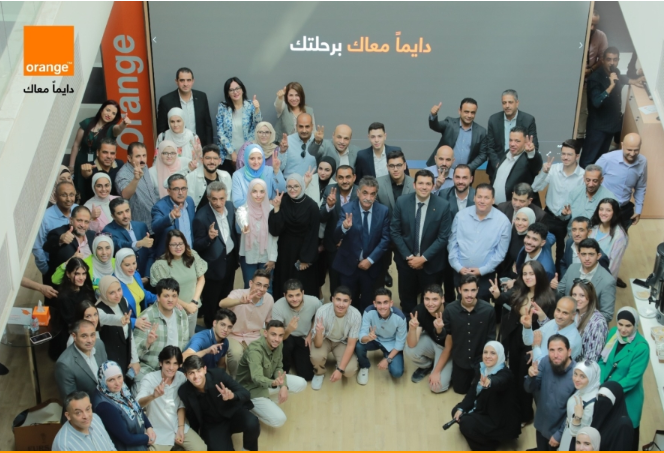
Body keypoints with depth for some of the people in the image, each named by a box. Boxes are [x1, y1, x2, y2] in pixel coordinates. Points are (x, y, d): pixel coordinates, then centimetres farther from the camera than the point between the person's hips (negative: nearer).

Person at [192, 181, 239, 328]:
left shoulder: (230, 206, -6)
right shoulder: (201, 217, -25)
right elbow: (197, 246, -19)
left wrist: (236, 252, 12)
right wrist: (209, 237, -37)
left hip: (230, 261, 6)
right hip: (214, 265, -6)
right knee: (211, 303, 12)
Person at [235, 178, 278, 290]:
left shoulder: (271, 210, -6)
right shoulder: (243, 209, -10)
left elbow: (274, 236, -2)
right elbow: (241, 218, -36)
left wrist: (272, 258, -4)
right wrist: (244, 225, -60)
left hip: (266, 257, 1)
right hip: (248, 257, 0)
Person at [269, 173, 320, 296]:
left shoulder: (311, 206, -14)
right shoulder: (282, 202, -8)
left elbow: (313, 235, -9)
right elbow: (274, 231, -13)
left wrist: (306, 259, -8)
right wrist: (276, 208, -23)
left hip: (304, 250, -2)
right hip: (285, 251, 3)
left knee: (304, 288, 4)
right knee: (284, 286, 10)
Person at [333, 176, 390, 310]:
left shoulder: (383, 211, -6)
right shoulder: (347, 209, -11)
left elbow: (385, 239, -4)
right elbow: (336, 237, -22)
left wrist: (370, 260, -12)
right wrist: (344, 227, -45)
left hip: (372, 266, 1)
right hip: (348, 265, -1)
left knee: (367, 305, 14)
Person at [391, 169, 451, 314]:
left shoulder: (443, 206, -12)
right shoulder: (402, 202, -8)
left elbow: (443, 237, -10)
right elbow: (395, 232, -4)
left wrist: (424, 258, -14)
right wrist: (408, 256, -11)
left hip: (431, 263, -1)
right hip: (406, 261, 1)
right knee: (407, 300, 15)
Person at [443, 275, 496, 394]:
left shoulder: (488, 309, -23)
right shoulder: (450, 309, -19)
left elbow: (491, 336, -12)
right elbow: (445, 333, -10)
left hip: (481, 358, -1)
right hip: (460, 359, 1)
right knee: (460, 389, 18)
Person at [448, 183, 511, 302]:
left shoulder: (502, 221, -7)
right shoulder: (461, 215, -1)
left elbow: (500, 252, -5)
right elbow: (452, 243, 3)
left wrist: (482, 270, -11)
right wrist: (458, 266, -7)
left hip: (485, 275, -2)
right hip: (460, 273, 2)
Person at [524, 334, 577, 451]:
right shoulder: (545, 362, -15)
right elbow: (529, 389, -7)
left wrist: (559, 435, -12)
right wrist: (531, 376, -29)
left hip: (559, 431, -4)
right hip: (542, 426, 4)